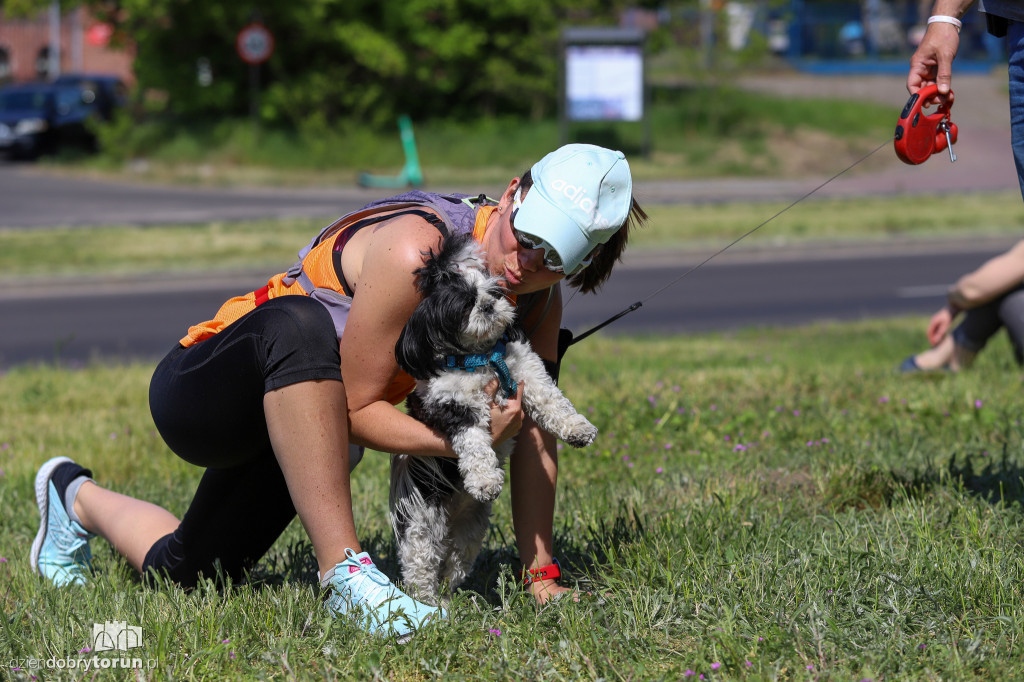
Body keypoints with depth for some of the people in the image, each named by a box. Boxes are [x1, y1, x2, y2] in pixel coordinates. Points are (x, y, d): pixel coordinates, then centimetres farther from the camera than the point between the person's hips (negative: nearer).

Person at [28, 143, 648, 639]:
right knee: (300, 321, -43)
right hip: (196, 390, -8)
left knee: (183, 573, 19)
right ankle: (343, 568, -40)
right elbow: (354, 408, -28)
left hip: (288, 421, 8)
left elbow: (534, 428, -6)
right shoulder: (413, 250, -33)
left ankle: (80, 499, 51)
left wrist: (541, 571, -9)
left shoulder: (540, 293, -12)